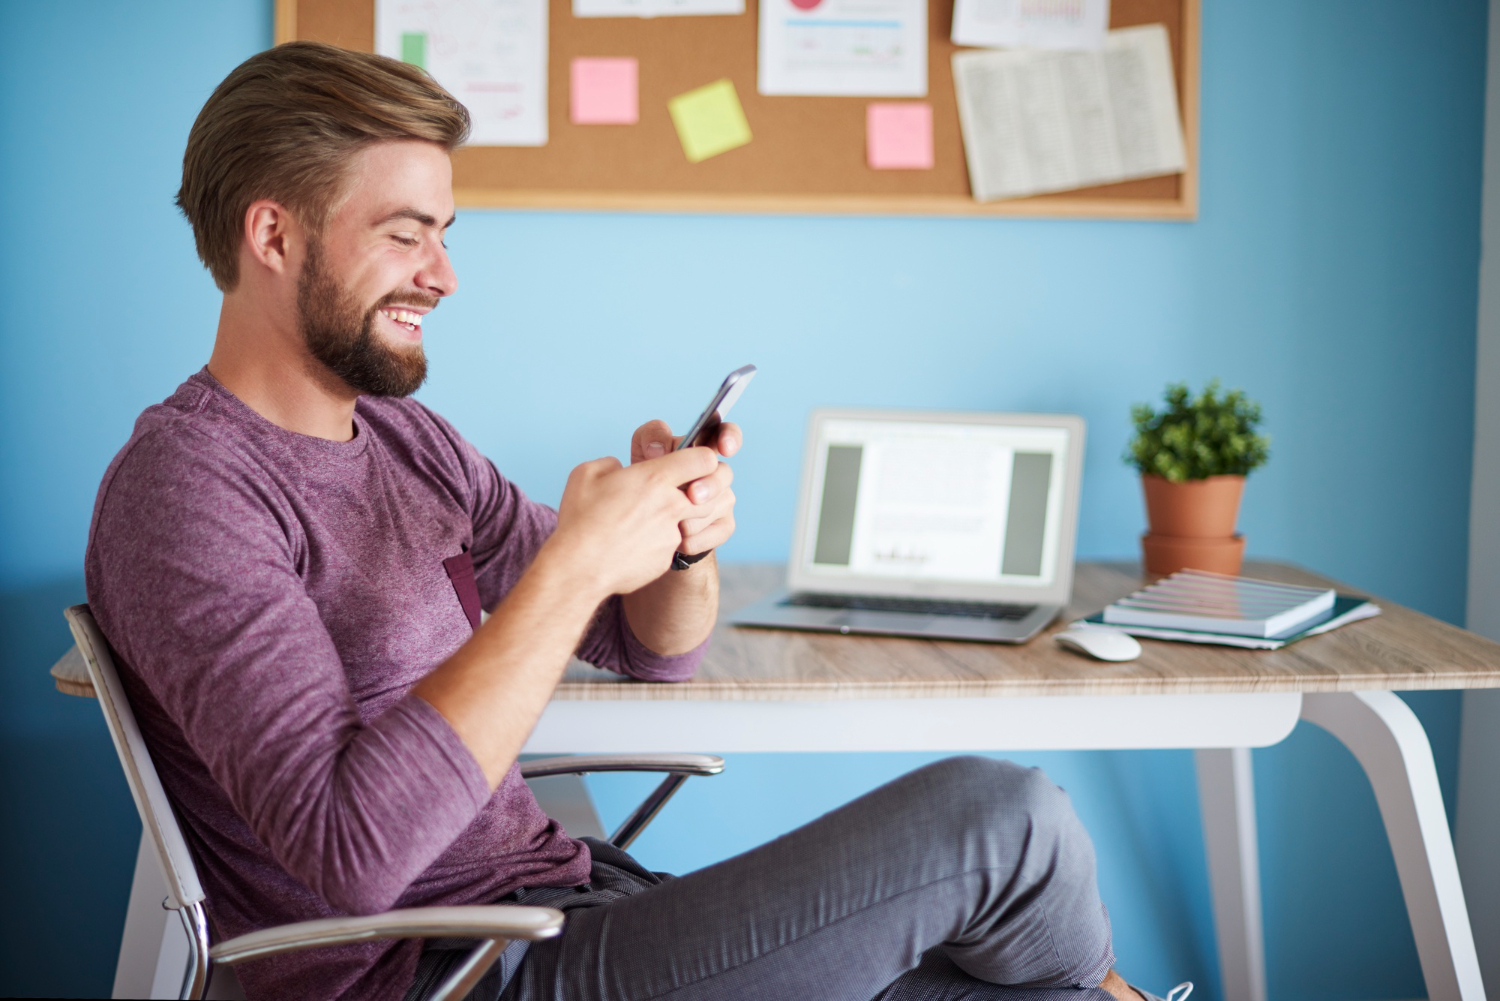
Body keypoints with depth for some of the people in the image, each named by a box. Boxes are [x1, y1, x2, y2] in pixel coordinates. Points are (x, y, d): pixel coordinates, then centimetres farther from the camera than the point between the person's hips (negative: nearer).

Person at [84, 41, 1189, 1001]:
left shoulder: (404, 439, 13)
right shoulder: (184, 488, -14)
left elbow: (656, 645, 17)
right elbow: (352, 850, -27)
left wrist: (683, 538, -7)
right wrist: (575, 562, -25)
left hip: (571, 904, 8)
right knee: (998, 817, -12)